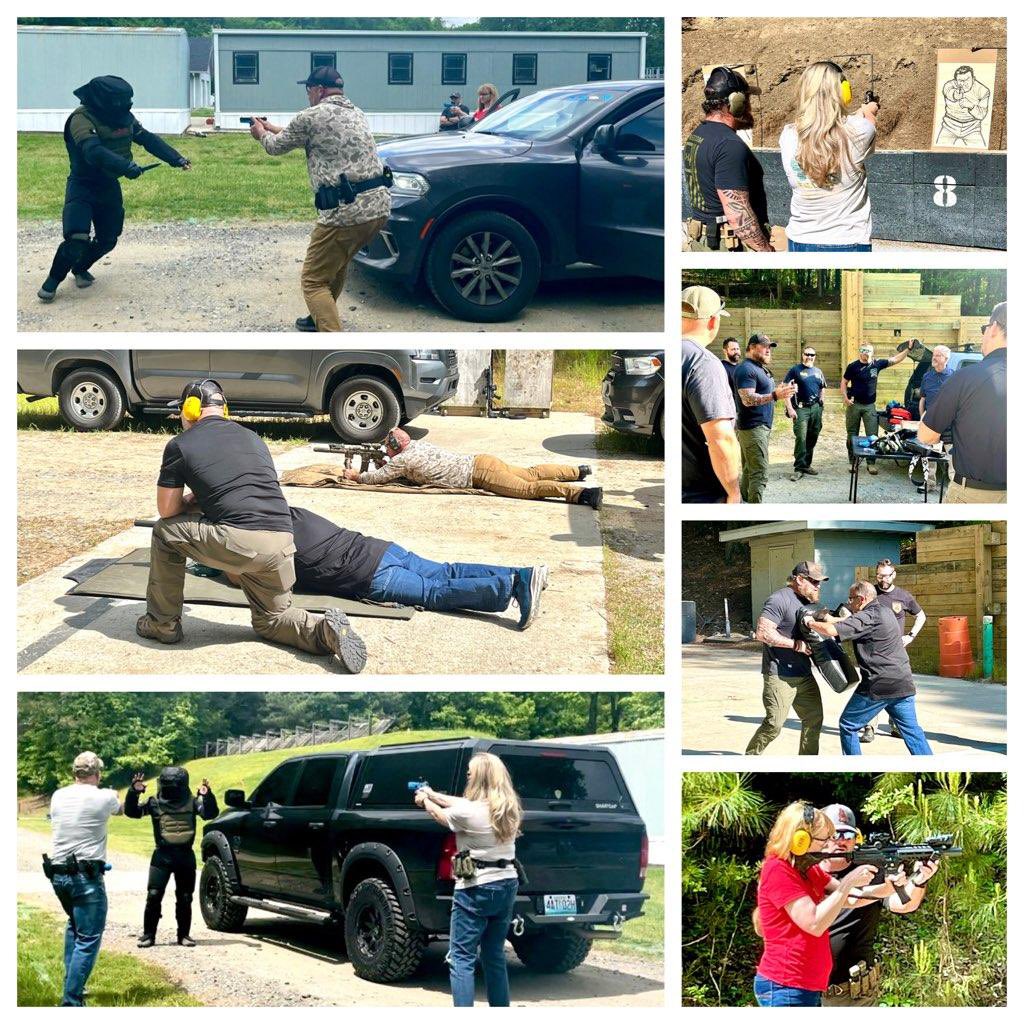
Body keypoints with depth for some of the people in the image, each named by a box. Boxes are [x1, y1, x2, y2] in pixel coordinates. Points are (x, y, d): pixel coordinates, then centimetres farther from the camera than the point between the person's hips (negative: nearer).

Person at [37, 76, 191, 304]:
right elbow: (94, 152, -39)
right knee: (77, 238, -20)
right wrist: (126, 166, -52)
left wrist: (177, 159, -1)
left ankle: (80, 268, 37)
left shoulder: (123, 116, -1)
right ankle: (53, 280, 1)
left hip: (109, 186, 7)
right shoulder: (82, 119, -24)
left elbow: (148, 139, 7)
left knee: (108, 240, 9)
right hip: (83, 185, -7)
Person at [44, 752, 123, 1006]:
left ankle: (71, 984, 28)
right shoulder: (104, 797, -9)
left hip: (57, 874, 6)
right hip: (87, 877, -6)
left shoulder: (58, 796, 4)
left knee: (74, 925, 28)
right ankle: (71, 1000, -12)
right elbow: (121, 809, 15)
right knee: (88, 939, -4)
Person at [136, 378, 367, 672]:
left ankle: (163, 624, 24)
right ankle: (325, 631, -4)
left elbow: (167, 510, 11)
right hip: (281, 544, 5)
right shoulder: (251, 438, 24)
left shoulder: (180, 445, 8)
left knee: (165, 532, 21)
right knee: (270, 620, 25)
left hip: (236, 543, -5)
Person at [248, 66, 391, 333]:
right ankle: (321, 320, 47)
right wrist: (273, 129, 47)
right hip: (380, 204, 8)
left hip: (346, 211, -8)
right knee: (336, 264, 31)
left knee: (314, 281, -2)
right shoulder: (356, 113, 20)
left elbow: (277, 147, 13)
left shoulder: (312, 117, -4)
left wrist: (261, 134, 36)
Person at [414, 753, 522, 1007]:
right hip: (507, 885, 7)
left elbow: (440, 815, 5)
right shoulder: (508, 808, 4)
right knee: (495, 955, 17)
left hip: (476, 889, -7)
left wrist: (425, 801, 27)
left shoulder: (468, 813, -17)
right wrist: (432, 795, 30)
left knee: (461, 958, -4)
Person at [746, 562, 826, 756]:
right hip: (780, 676, -9)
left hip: (803, 674, 9)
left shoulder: (807, 601, 14)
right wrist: (796, 644, -19)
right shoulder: (781, 599, -14)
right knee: (774, 724, -11)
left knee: (814, 718, 8)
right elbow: (763, 633, -22)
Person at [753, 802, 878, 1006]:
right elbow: (814, 924, -21)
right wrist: (849, 882, -17)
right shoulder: (778, 870, -15)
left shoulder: (808, 869, 14)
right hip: (784, 988, -10)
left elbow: (851, 898, 9)